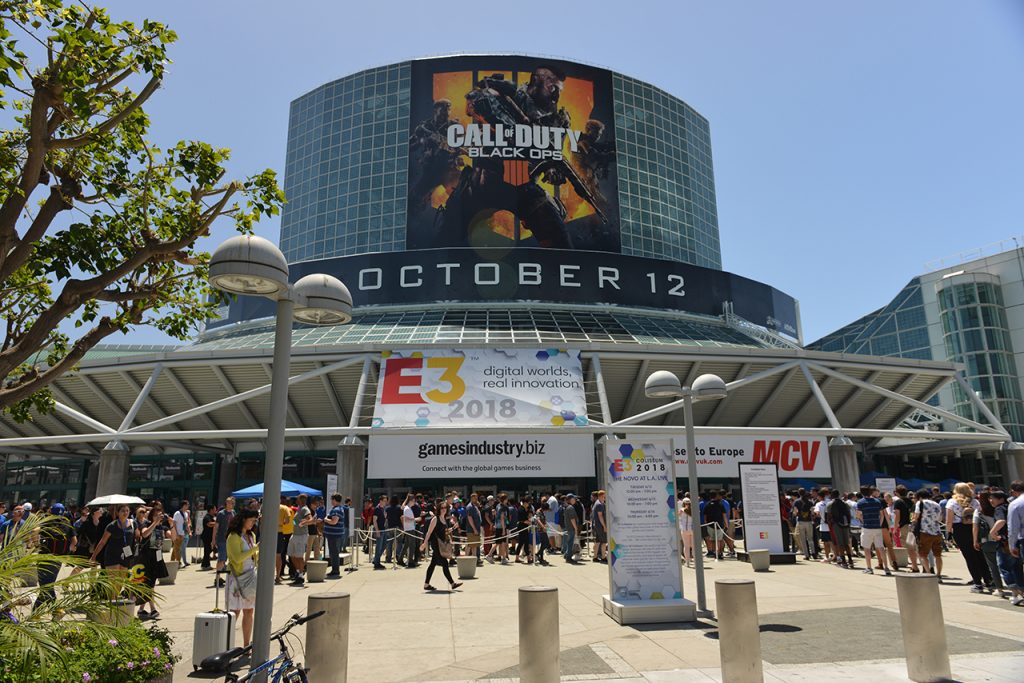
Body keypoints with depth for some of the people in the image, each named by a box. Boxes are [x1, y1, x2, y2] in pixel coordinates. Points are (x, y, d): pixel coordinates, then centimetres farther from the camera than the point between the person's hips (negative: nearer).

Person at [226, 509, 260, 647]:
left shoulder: (251, 535, 12)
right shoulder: (234, 537, -11)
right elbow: (238, 557, -22)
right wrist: (256, 547, -23)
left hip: (250, 577, 7)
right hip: (237, 577, -7)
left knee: (249, 611, 8)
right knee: (235, 611, -5)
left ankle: (246, 645, 15)